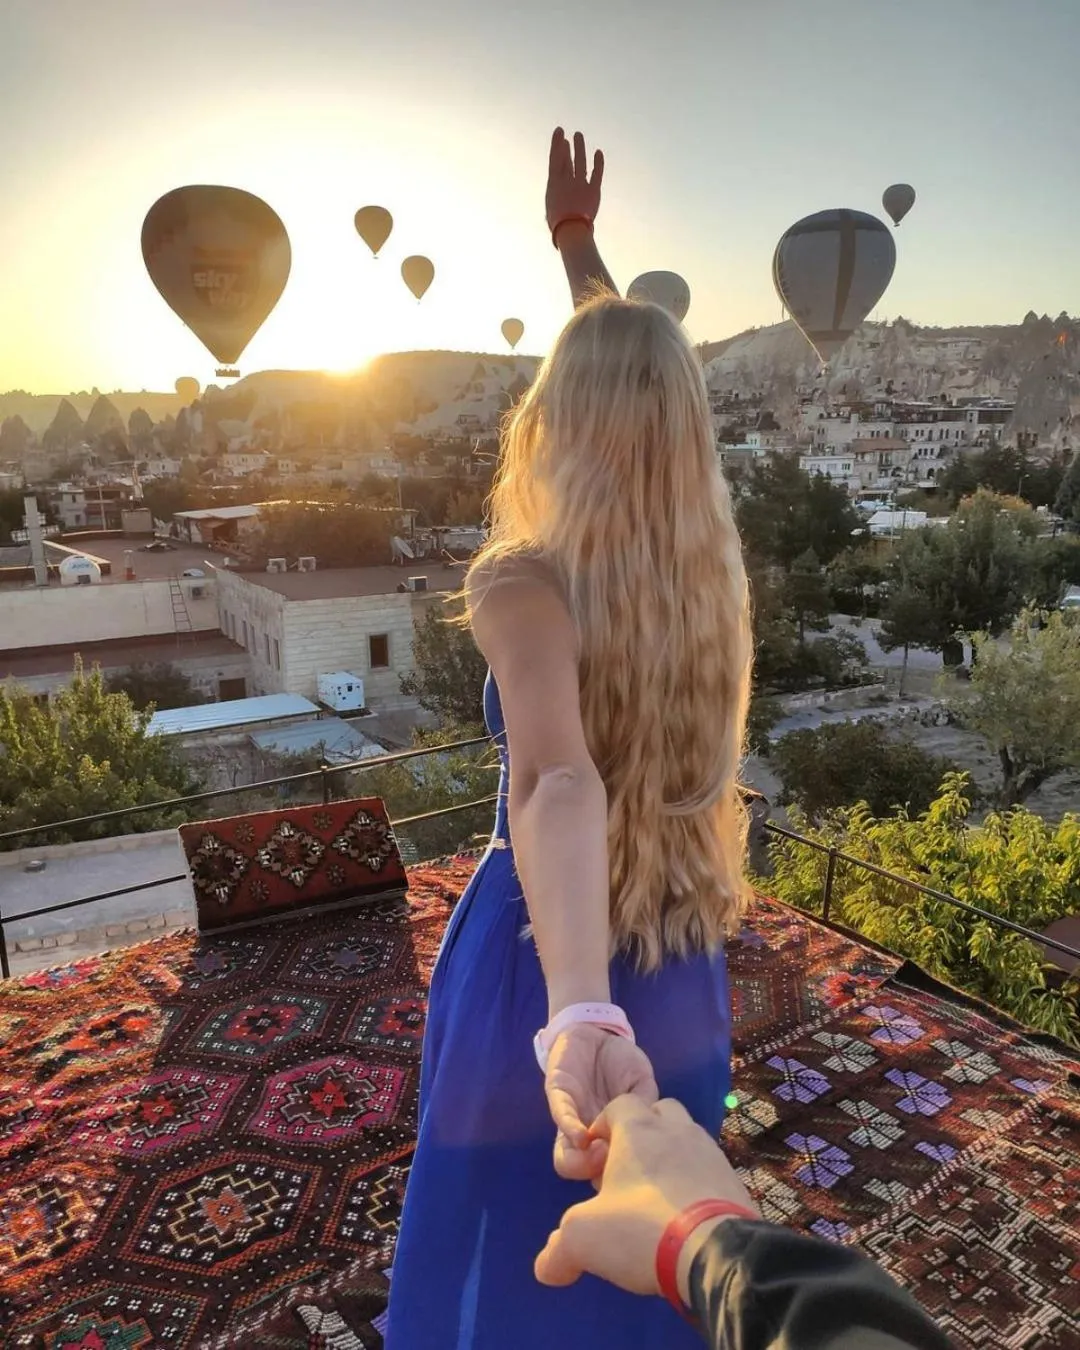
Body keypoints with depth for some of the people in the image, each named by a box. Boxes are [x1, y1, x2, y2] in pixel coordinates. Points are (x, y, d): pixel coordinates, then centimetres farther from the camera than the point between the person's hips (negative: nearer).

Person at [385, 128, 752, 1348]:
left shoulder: (523, 582, -22)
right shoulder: (706, 563, -4)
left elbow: (559, 781, -41)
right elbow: (644, 383, 11)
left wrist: (579, 1017, -54)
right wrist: (575, 239, 20)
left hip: (540, 964, -5)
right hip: (679, 982, 5)